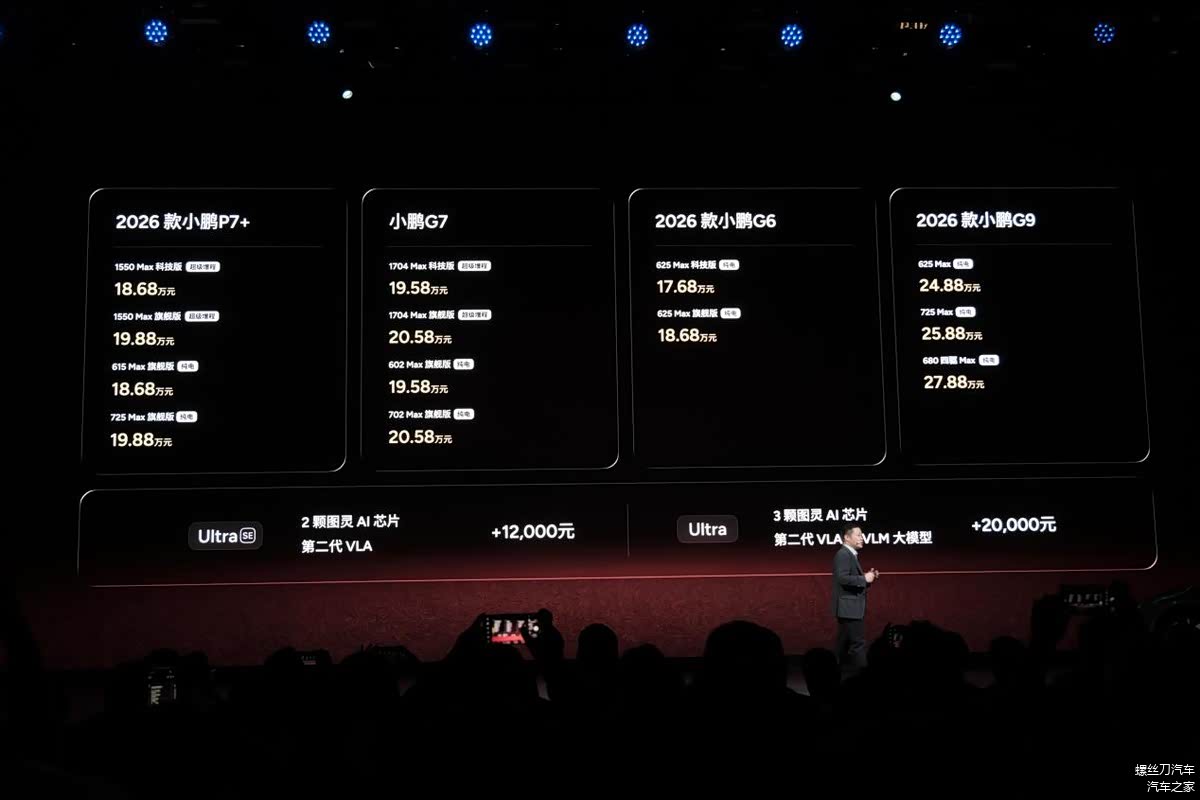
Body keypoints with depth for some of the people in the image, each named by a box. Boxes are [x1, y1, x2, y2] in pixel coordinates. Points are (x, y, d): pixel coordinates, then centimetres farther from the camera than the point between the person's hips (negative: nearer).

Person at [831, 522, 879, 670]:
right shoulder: (843, 554, -13)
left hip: (851, 608, 11)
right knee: (859, 643, -11)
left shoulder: (851, 555, 19)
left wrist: (868, 577, 7)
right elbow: (843, 578, -25)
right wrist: (864, 579, -19)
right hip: (849, 608, -11)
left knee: (844, 645, 12)